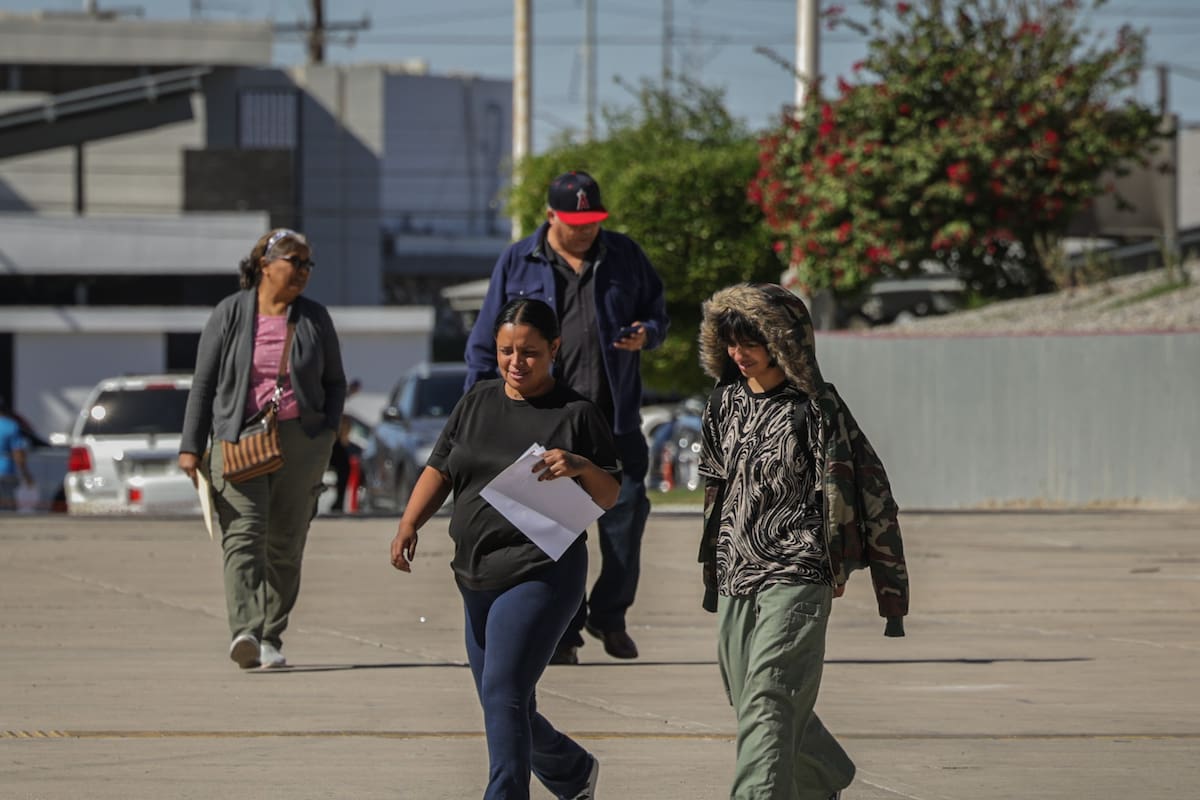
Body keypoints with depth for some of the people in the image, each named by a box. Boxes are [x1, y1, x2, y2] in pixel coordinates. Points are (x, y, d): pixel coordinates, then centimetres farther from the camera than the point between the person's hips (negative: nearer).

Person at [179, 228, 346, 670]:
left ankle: (271, 638, 12)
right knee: (243, 533, -17)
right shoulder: (229, 315, 3)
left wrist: (329, 430, 3)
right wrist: (191, 447, 0)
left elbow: (335, 382, 19)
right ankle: (245, 633, -31)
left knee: (286, 543, 3)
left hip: (301, 440, 3)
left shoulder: (314, 318, 9)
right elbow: (203, 383, 5)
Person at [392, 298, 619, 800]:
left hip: (539, 575, -7)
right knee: (504, 704, 14)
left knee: (503, 693, -19)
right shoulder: (477, 402, 12)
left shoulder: (576, 414, -3)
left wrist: (581, 468, -22)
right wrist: (409, 524, 0)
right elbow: (439, 470, 15)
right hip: (476, 578, 7)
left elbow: (610, 496, -1)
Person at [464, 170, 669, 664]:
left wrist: (646, 334, -5)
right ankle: (563, 630, 8)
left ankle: (609, 614, 15)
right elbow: (486, 340, 9)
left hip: (615, 417, 1)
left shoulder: (624, 257, 11)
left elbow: (658, 312, 19)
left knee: (626, 510, -4)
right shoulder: (518, 263, 7)